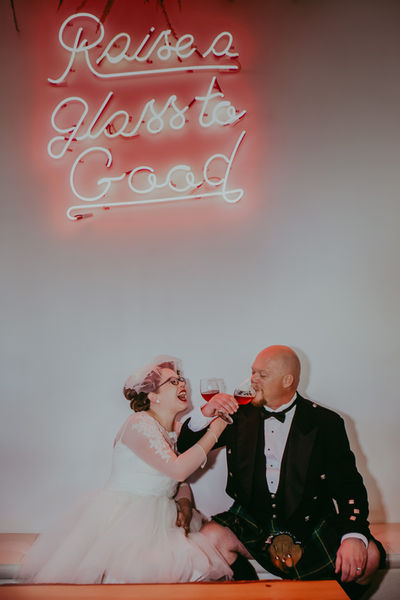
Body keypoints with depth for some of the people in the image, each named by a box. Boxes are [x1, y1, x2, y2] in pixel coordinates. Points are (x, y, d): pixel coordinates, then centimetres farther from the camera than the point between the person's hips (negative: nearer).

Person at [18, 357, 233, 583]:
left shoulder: (176, 429, 12)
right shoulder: (139, 424, -13)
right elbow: (177, 469, -24)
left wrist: (184, 504, -5)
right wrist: (214, 431, -18)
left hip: (158, 519, 7)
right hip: (121, 520, -7)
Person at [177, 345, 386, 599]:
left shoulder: (325, 423, -1)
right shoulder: (240, 415, 5)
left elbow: (348, 485, -6)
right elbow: (186, 449, 9)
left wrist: (354, 535, -25)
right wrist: (205, 414, -12)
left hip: (309, 522, -1)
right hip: (252, 519, 1)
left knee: (368, 556, -24)